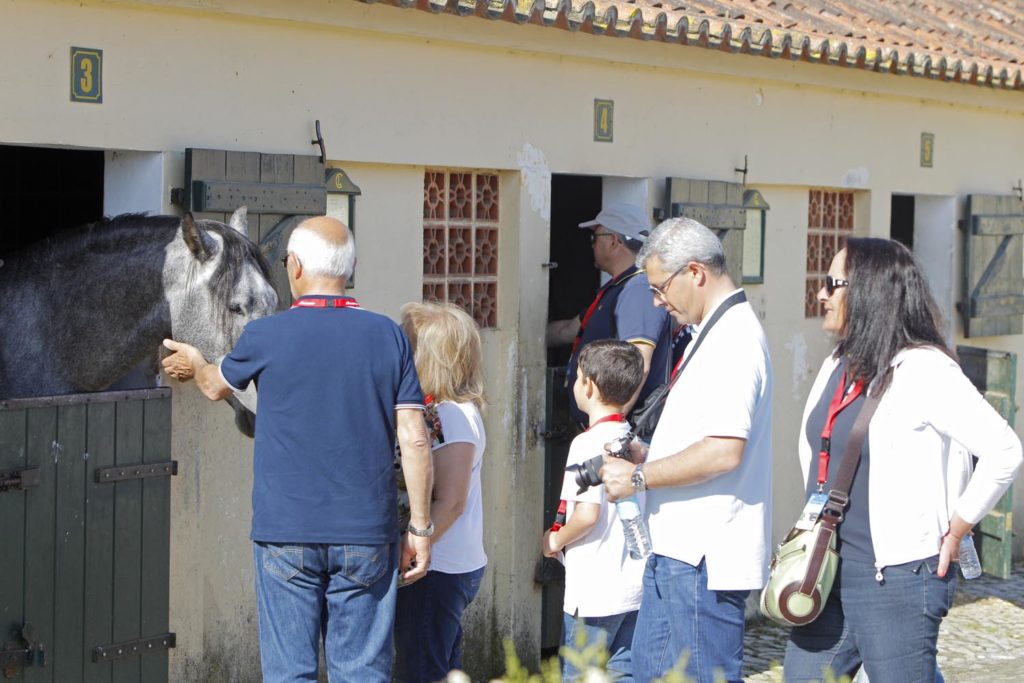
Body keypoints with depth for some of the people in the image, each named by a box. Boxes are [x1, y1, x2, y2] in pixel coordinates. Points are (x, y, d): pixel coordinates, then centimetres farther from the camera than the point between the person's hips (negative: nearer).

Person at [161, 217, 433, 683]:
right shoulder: (387, 336, 0)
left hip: (286, 534, -1)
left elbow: (216, 387, 18)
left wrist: (194, 365, 41)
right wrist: (420, 527, 4)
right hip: (365, 537, 2)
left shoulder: (265, 337, -4)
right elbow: (415, 439, -3)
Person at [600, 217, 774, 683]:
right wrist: (645, 454, 12)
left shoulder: (734, 340, -18)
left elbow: (724, 451, -27)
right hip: (680, 551, 11)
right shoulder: (717, 333, 16)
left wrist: (639, 477, -17)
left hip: (703, 560, -11)